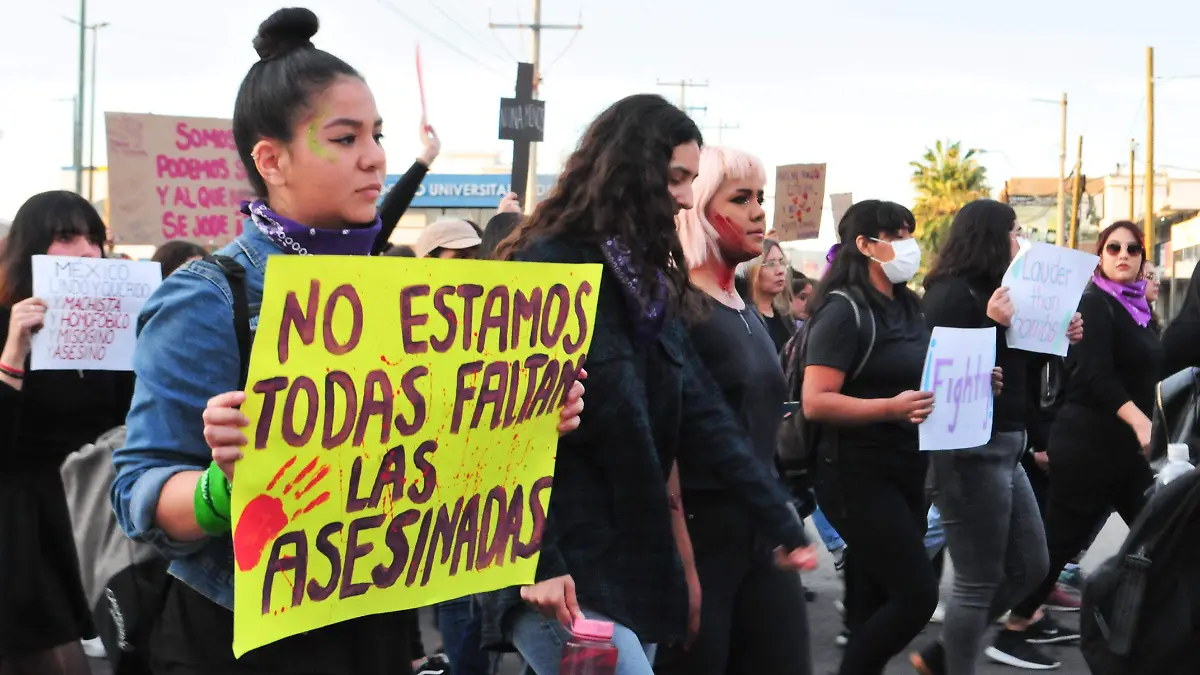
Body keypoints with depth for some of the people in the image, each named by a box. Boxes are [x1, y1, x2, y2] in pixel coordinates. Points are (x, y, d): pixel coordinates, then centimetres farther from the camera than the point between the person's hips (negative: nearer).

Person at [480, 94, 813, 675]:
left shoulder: (649, 281, 12)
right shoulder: (550, 270, -12)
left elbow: (703, 415, 9)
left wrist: (781, 525, 5)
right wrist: (537, 562, -21)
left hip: (635, 566, 8)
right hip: (563, 570, -8)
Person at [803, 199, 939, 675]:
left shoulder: (908, 307, 13)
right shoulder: (844, 310, -12)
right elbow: (815, 403, -20)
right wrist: (891, 408, -31)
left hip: (906, 469, 8)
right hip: (859, 474, -8)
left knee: (877, 602, 9)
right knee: (917, 593, -12)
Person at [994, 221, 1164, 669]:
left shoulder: (1138, 307, 14)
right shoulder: (1095, 304, -11)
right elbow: (1095, 375, -23)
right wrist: (1140, 421, -32)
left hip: (1128, 443, 8)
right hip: (1089, 441, -8)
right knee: (1062, 536, -3)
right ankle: (1014, 629, 6)